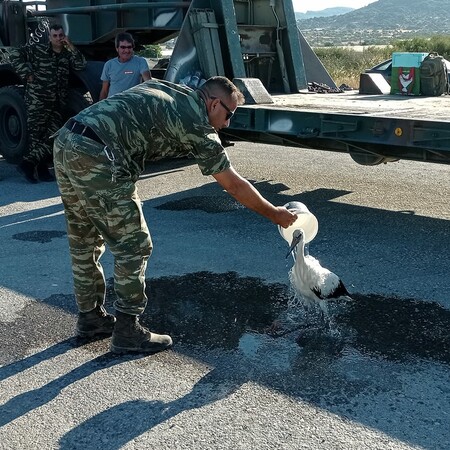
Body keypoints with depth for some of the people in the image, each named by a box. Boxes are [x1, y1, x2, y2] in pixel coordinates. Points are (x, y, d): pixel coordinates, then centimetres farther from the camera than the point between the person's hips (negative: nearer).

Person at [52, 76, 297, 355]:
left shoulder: (170, 90, 23)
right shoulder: (197, 124, 0)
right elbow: (234, 185, 5)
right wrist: (274, 214, 16)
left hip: (64, 143, 9)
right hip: (96, 157, -9)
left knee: (84, 242, 20)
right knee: (133, 246, 3)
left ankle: (90, 317, 34)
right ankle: (127, 331, 12)